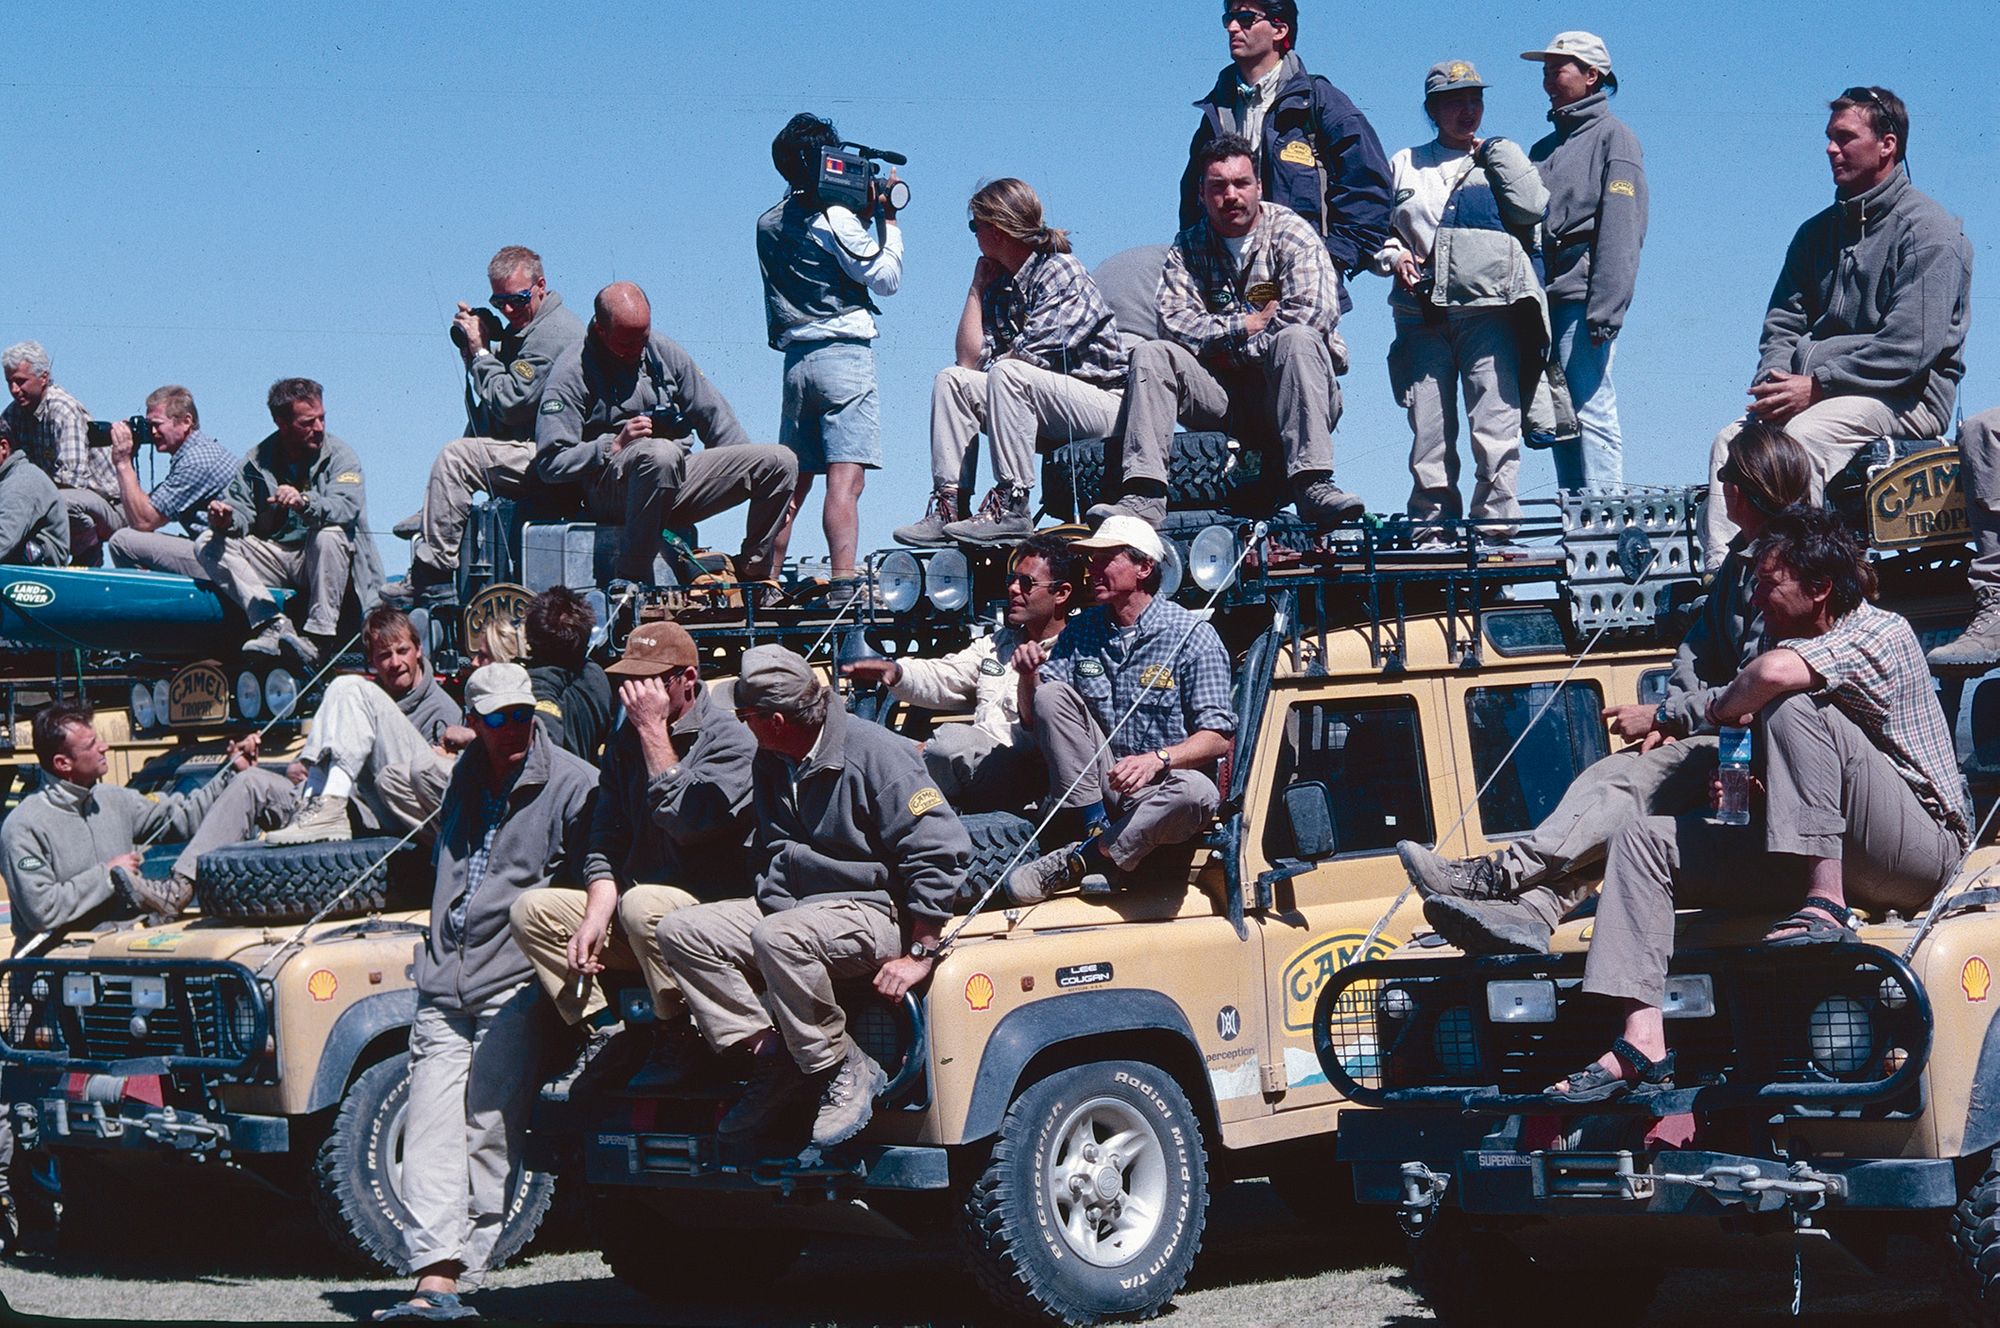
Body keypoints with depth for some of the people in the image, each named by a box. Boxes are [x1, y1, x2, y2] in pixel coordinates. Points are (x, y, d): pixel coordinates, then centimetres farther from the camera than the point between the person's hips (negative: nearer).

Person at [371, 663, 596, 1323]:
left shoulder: (572, 784, -2)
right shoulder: (463, 779, 18)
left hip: (516, 988, -6)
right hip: (443, 988, 6)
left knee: (488, 1137, -8)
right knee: (431, 1132, -7)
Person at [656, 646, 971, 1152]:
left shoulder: (875, 754, -16)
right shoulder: (770, 764, 10)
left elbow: (941, 851, -18)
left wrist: (919, 956, -20)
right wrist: (770, 898, 5)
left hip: (876, 914, -9)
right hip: (795, 906, 9)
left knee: (777, 937, -38)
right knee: (681, 931, -8)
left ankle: (847, 1069, -20)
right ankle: (774, 1064, -10)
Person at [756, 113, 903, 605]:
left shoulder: (770, 224, 14)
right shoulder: (835, 217, -7)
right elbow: (887, 277, -3)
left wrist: (864, 215, 18)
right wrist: (886, 219, 6)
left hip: (796, 357, 7)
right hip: (844, 352, -7)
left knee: (793, 480, 12)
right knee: (845, 477, -15)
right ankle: (843, 584, -25)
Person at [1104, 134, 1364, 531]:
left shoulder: (1289, 232, -1)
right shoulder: (1189, 246, 11)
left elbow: (1315, 312, -17)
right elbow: (1175, 318, -4)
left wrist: (1234, 350, -10)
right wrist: (1244, 326, -14)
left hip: (1289, 389, -3)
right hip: (1225, 394, 3)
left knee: (1297, 339, -34)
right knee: (1150, 355, -17)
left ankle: (1311, 484, -45)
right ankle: (1144, 495, -33)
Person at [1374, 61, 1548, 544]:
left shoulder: (1501, 158, 15)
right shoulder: (1405, 165, 20)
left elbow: (1531, 209, -2)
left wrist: (1494, 154, 4)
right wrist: (1394, 255, 3)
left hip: (1489, 308, -2)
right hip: (1421, 313, 2)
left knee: (1494, 421, -10)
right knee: (1428, 424, 0)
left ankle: (1496, 516, -7)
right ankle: (1432, 519, 7)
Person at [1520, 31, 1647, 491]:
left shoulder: (1613, 137, 0)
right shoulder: (1544, 149, 24)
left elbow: (1621, 230, -10)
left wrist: (1605, 308, -19)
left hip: (1582, 295, -8)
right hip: (1545, 298, 8)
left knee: (1591, 412, -12)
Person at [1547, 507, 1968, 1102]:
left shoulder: (1881, 634, -14)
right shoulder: (1788, 639, 14)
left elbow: (1774, 673, -33)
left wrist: (1717, 712, -14)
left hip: (1924, 848, -9)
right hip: (1811, 857, 9)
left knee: (1794, 708, -28)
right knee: (1643, 841, -2)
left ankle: (1826, 908, -27)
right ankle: (1642, 1044, -19)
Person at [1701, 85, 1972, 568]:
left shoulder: (1930, 231, -3)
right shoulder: (1818, 230, 21)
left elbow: (1910, 347, -14)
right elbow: (1783, 322, 18)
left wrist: (1816, 386, -17)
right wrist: (1774, 383, -5)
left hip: (1905, 397, -7)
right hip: (1815, 390, 7)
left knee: (1800, 437, -34)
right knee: (1732, 440, -21)